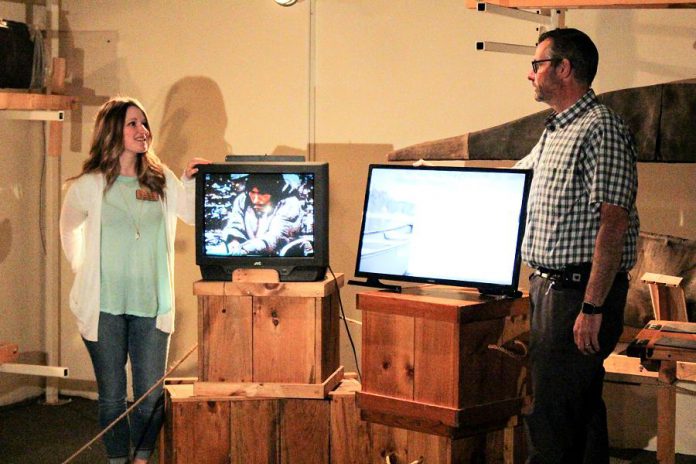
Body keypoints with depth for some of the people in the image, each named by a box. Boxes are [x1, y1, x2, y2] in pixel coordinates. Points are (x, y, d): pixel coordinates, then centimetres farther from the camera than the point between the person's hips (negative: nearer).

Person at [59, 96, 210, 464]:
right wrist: (83, 270, 11)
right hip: (105, 306, -2)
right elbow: (69, 230, 14)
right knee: (112, 395, 7)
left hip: (151, 305, 2)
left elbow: (193, 215, 8)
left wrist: (190, 182, -8)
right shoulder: (89, 185, -3)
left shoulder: (161, 180, 3)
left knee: (151, 395, 5)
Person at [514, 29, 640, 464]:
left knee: (550, 418, -9)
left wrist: (592, 307, -24)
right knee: (582, 409, 15)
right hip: (550, 284, 10)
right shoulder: (555, 134, 17)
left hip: (581, 292, -10)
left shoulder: (602, 130, -14)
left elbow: (613, 225, -21)